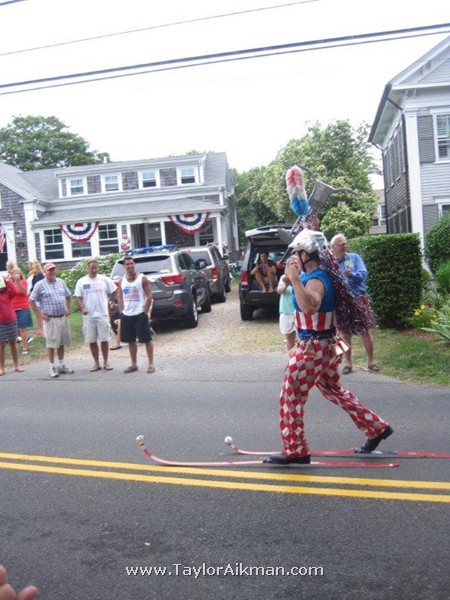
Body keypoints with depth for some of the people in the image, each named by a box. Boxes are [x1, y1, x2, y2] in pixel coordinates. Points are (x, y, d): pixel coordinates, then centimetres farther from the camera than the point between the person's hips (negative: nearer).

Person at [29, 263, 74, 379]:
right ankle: (52, 368, 7)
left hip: (63, 318, 5)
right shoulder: (40, 285, -6)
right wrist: (39, 314, -8)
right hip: (50, 319, -5)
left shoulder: (61, 282, 9)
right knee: (51, 344, -2)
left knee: (62, 343, 12)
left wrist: (68, 309, 10)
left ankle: (61, 365, 23)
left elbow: (68, 296, 20)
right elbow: (31, 300, -5)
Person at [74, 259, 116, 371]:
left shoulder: (104, 279, 3)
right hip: (88, 316, 1)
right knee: (91, 341, 5)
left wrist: (107, 301, 5)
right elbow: (78, 297, 1)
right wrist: (82, 308, -14)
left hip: (103, 314, -1)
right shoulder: (81, 281, 3)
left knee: (104, 339, 2)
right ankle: (96, 363, 16)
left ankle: (106, 362, 14)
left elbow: (113, 292, 12)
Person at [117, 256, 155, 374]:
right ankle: (134, 364, 21)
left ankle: (151, 364, 7)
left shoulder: (142, 278, -4)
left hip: (140, 315, -5)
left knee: (147, 340, 0)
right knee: (131, 341, 11)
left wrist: (145, 312, -12)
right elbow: (120, 298, 14)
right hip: (126, 315, 5)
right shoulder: (122, 281, 10)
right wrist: (121, 312, 5)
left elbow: (149, 296, -7)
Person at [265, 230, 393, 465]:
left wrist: (295, 279, -41)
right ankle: (377, 428, 31)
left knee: (290, 397, 0)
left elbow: (309, 308, -43)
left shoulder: (315, 281, -21)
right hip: (327, 345, 10)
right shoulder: (324, 276, 8)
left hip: (313, 348, -10)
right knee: (333, 390, 24)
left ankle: (295, 451, 10)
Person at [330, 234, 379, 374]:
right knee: (345, 333, 8)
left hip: (359, 300, -1)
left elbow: (363, 274, -12)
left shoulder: (354, 257, 0)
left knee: (365, 331, 3)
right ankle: (348, 362, 18)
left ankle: (371, 361, 13)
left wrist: (352, 275, -31)